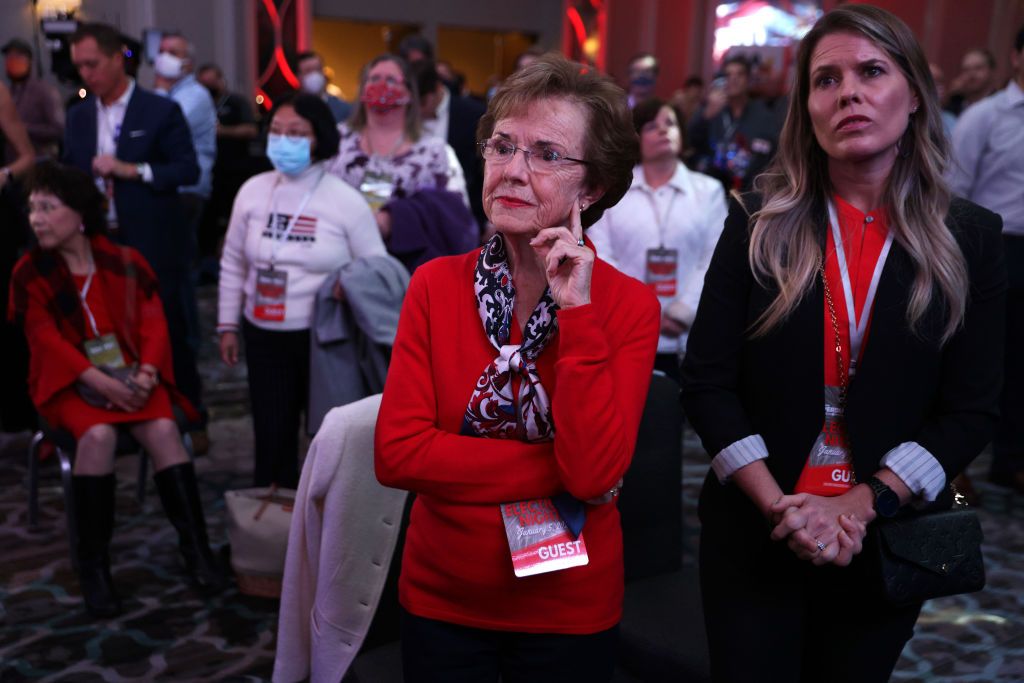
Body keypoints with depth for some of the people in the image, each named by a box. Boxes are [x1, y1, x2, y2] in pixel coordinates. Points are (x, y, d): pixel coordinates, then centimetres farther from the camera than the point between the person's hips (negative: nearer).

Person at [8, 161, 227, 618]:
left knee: (163, 429, -27)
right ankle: (93, 563, -20)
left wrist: (145, 375, -16)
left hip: (132, 375, 2)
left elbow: (153, 321, 1)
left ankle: (196, 548, -20)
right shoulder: (30, 273, 1)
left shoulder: (124, 262, 5)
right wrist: (102, 382, -21)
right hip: (71, 380, -1)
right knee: (98, 434, -32)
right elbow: (47, 340, -9)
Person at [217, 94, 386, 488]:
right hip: (264, 336, 3)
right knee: (271, 438, 10)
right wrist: (227, 326, 11)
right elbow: (232, 264, 11)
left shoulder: (346, 201, -8)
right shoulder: (253, 190, 3)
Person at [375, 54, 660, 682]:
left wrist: (578, 312, -26)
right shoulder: (437, 285, -7)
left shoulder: (630, 306, -11)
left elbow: (595, 471, -23)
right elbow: (397, 452, -16)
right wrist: (556, 470, -20)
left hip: (571, 613, -1)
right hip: (439, 601, 1)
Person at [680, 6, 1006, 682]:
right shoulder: (759, 225, -4)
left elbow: (973, 411, -4)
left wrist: (860, 506, -15)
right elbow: (708, 383, -7)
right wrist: (778, 506, -16)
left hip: (885, 540, 1)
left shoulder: (970, 238, -2)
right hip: (753, 536, -1)